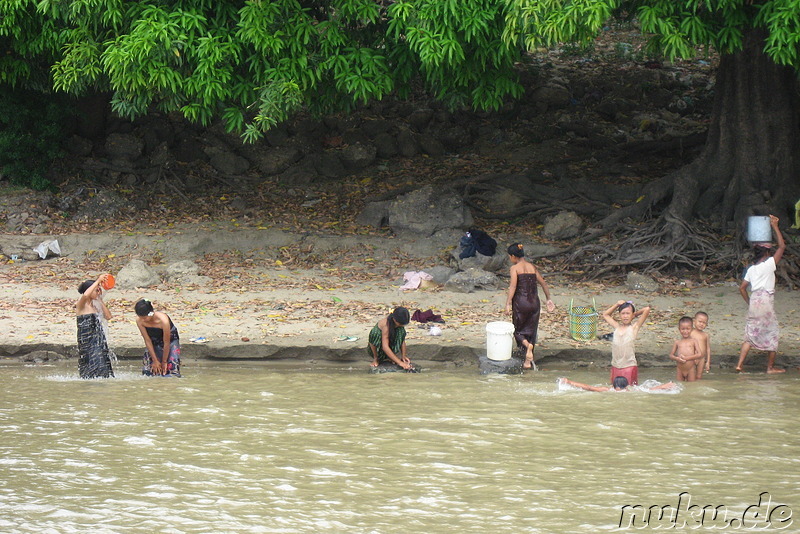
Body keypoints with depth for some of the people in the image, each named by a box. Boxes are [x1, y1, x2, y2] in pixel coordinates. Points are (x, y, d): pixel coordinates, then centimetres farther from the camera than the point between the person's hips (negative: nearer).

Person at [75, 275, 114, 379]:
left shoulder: (94, 305, 15)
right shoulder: (80, 305, -8)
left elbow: (108, 316, 11)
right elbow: (85, 295, -30)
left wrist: (100, 300, 9)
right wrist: (98, 281, -23)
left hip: (97, 341, 8)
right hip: (86, 341, -8)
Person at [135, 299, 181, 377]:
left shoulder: (163, 320, -36)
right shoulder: (139, 320, -25)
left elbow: (166, 343, -24)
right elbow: (147, 341, -16)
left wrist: (164, 362, -15)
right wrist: (155, 361, -12)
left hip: (171, 341, -4)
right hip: (154, 343, 4)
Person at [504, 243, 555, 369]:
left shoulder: (515, 268, -6)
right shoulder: (532, 267, 9)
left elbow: (513, 286, -16)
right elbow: (543, 284, 11)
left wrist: (508, 303, -17)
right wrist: (548, 299, 19)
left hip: (520, 302, -5)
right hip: (534, 302, 5)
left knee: (518, 330, 10)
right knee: (530, 331, 12)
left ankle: (527, 344, -22)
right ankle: (528, 362, 12)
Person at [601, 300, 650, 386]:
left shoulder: (634, 327, 0)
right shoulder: (617, 327, 12)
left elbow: (647, 309, -7)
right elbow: (605, 315, 27)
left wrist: (636, 314, 10)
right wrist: (617, 304, 16)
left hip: (629, 367, -4)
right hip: (615, 367, 4)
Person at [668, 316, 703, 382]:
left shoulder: (693, 341, 1)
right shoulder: (677, 342, 8)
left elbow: (700, 355, -7)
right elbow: (671, 355, 11)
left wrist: (687, 358, -16)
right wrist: (677, 358, -12)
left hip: (691, 370, -2)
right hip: (680, 370, 2)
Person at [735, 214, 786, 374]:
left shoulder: (751, 269, 9)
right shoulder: (769, 264, -8)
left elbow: (742, 287, 11)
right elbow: (782, 246, -7)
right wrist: (775, 227, -3)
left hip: (754, 301, 6)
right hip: (766, 301, -6)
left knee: (750, 335, 9)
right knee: (772, 333, 7)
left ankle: (740, 364, -1)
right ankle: (770, 367, 10)